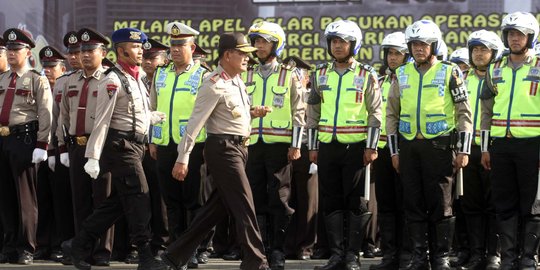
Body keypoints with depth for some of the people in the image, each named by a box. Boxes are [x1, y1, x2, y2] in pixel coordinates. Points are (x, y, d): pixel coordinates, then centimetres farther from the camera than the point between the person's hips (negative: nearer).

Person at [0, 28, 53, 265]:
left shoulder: (37, 80, -1)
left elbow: (45, 115, -7)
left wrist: (41, 145, -14)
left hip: (24, 139, -6)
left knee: (25, 195, -3)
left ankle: (26, 249, 2)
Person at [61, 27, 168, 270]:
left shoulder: (136, 79, 16)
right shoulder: (113, 81, -12)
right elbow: (101, 122, -16)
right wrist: (93, 157, -19)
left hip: (135, 146, 10)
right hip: (122, 147, -10)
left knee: (117, 201, 11)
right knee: (138, 199, -8)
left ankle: (79, 245, 18)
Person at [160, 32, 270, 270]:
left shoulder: (237, 81, 13)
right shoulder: (215, 85, -15)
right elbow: (195, 122, -17)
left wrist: (252, 112, 4)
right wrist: (182, 159, -18)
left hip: (239, 148, 10)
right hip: (223, 149, -10)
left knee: (218, 206, 12)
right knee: (244, 206, -6)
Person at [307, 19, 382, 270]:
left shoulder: (366, 75, 1)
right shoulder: (320, 74, 11)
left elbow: (375, 113, -2)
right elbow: (313, 112, 14)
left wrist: (371, 147, -8)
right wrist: (312, 146, 9)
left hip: (356, 146, -4)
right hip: (327, 146, 4)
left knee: (356, 202, -2)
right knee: (331, 201, 5)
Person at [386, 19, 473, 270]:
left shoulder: (449, 72, 2)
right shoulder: (402, 75, 11)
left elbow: (464, 113, 1)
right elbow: (391, 114, 14)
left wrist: (463, 150, -5)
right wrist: (394, 151, 9)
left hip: (439, 144, -3)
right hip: (409, 146, 4)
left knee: (440, 203, -1)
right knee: (413, 203, 5)